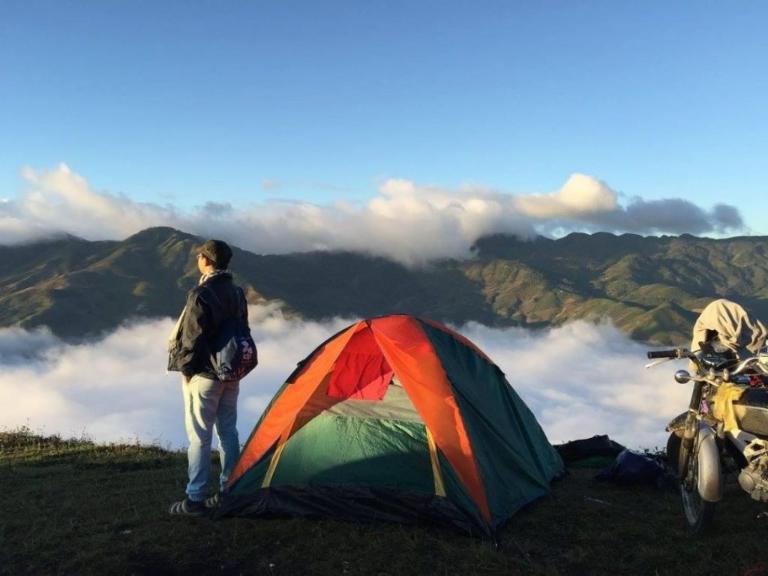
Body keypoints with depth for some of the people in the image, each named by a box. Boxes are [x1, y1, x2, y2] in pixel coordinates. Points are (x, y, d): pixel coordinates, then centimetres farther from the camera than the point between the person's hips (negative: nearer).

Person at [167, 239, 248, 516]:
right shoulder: (237, 292, 7)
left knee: (199, 436, 0)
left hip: (204, 374, -8)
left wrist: (185, 368, -6)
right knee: (228, 430, 14)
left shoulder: (200, 294, -18)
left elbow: (193, 336, -18)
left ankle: (195, 499, 6)